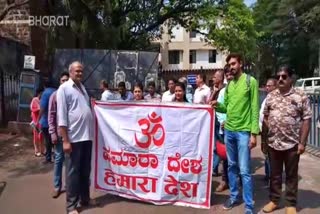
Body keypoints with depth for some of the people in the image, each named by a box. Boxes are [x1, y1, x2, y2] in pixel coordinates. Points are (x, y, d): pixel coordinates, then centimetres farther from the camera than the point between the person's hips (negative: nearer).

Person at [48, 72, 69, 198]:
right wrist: (53, 132, -6)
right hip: (60, 133, -1)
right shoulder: (55, 95, 1)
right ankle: (57, 186, 19)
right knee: (59, 159, 8)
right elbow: (51, 115, 0)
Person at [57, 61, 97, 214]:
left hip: (87, 136, 7)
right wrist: (65, 140, -14)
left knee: (85, 170, 16)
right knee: (73, 172, 4)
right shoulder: (64, 88, -5)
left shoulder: (83, 87, 15)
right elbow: (62, 117, -10)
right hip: (74, 138, -6)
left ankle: (85, 198, 31)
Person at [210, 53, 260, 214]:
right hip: (228, 131, 6)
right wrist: (217, 105, -6)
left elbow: (255, 108, -9)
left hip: (243, 132, -6)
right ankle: (233, 197, 29)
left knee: (245, 170, -2)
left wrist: (254, 133, -14)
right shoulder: (229, 85, 13)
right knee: (232, 166, 15)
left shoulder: (250, 81, -4)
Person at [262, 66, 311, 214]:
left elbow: (306, 120, -6)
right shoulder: (270, 96, 5)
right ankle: (274, 200, 30)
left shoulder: (301, 96, -5)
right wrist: (270, 130, 1)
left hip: (292, 143, -3)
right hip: (273, 143, 3)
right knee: (275, 174, 15)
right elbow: (265, 116, 13)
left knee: (291, 175, 11)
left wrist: (302, 142, -9)